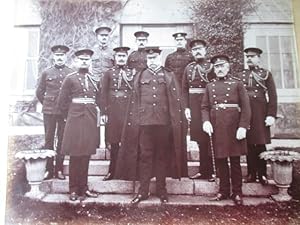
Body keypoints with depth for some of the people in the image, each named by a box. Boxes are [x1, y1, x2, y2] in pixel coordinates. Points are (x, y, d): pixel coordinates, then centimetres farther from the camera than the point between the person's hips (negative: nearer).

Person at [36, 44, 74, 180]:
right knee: (49, 140, 4)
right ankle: (49, 169, 12)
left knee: (62, 140, 5)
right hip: (49, 111, 1)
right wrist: (46, 103, 9)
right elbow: (39, 92, 12)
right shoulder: (46, 73, 6)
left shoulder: (71, 74, 3)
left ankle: (59, 169, 14)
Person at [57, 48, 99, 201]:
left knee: (86, 156, 9)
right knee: (75, 156, 1)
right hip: (76, 122, -4)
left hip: (91, 122, 4)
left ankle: (83, 188, 20)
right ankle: (74, 190, 11)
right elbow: (62, 102, 1)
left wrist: (96, 114, 8)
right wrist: (71, 116, 3)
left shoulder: (94, 80, 14)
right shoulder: (70, 79, 1)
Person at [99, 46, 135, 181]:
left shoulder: (132, 73, 10)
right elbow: (103, 93, 4)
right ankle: (112, 171, 16)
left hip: (128, 111, 0)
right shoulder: (109, 73, 8)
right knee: (114, 142, 5)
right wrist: (104, 112, -3)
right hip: (113, 111, 0)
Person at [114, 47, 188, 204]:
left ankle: (161, 190, 20)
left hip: (164, 122, 0)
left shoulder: (169, 77, 7)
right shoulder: (139, 77, 10)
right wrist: (134, 122, 0)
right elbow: (134, 102, 7)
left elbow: (175, 102, 4)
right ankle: (143, 191, 14)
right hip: (144, 122, 0)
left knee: (162, 156, 8)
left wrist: (175, 123, -3)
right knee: (144, 156, 3)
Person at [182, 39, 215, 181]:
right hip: (194, 107, 3)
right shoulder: (188, 68, 13)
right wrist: (186, 108, 0)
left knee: (208, 138, -1)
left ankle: (208, 171, 10)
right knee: (200, 139, 7)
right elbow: (184, 89, 10)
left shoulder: (212, 66, 2)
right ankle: (204, 171, 18)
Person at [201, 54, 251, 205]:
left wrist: (243, 126, -12)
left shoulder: (237, 84, 4)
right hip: (216, 128, 3)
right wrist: (206, 121, -10)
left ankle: (237, 193, 17)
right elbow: (205, 107, 9)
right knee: (220, 160, 8)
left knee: (235, 160, 5)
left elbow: (246, 107, -2)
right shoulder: (210, 86, 12)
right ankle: (224, 191, 21)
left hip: (234, 127, -2)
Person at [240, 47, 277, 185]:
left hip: (260, 113, -2)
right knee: (249, 144, 5)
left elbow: (272, 96, -1)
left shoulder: (266, 74, 6)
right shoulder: (241, 75, 12)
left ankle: (262, 174, 13)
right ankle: (251, 174, 14)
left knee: (261, 144, 2)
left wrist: (271, 115, -9)